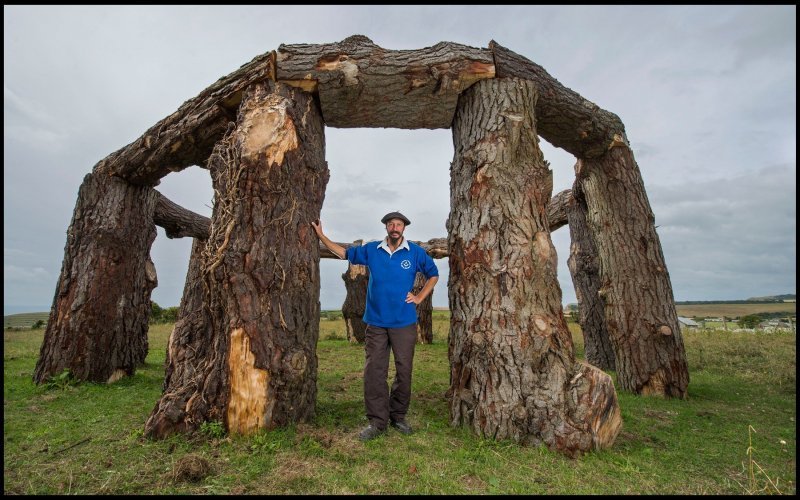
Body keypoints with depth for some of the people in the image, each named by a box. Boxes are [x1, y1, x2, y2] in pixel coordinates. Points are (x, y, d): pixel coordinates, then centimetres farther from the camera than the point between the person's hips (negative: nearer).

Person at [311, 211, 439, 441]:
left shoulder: (416, 253, 0)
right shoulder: (371, 250, 4)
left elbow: (433, 275, 13)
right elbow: (345, 253, 17)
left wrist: (419, 297, 2)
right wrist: (321, 235, 14)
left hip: (404, 323, -1)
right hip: (376, 322, 1)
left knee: (404, 371, 7)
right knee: (374, 372, 0)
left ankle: (398, 417, 25)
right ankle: (377, 421, 12)